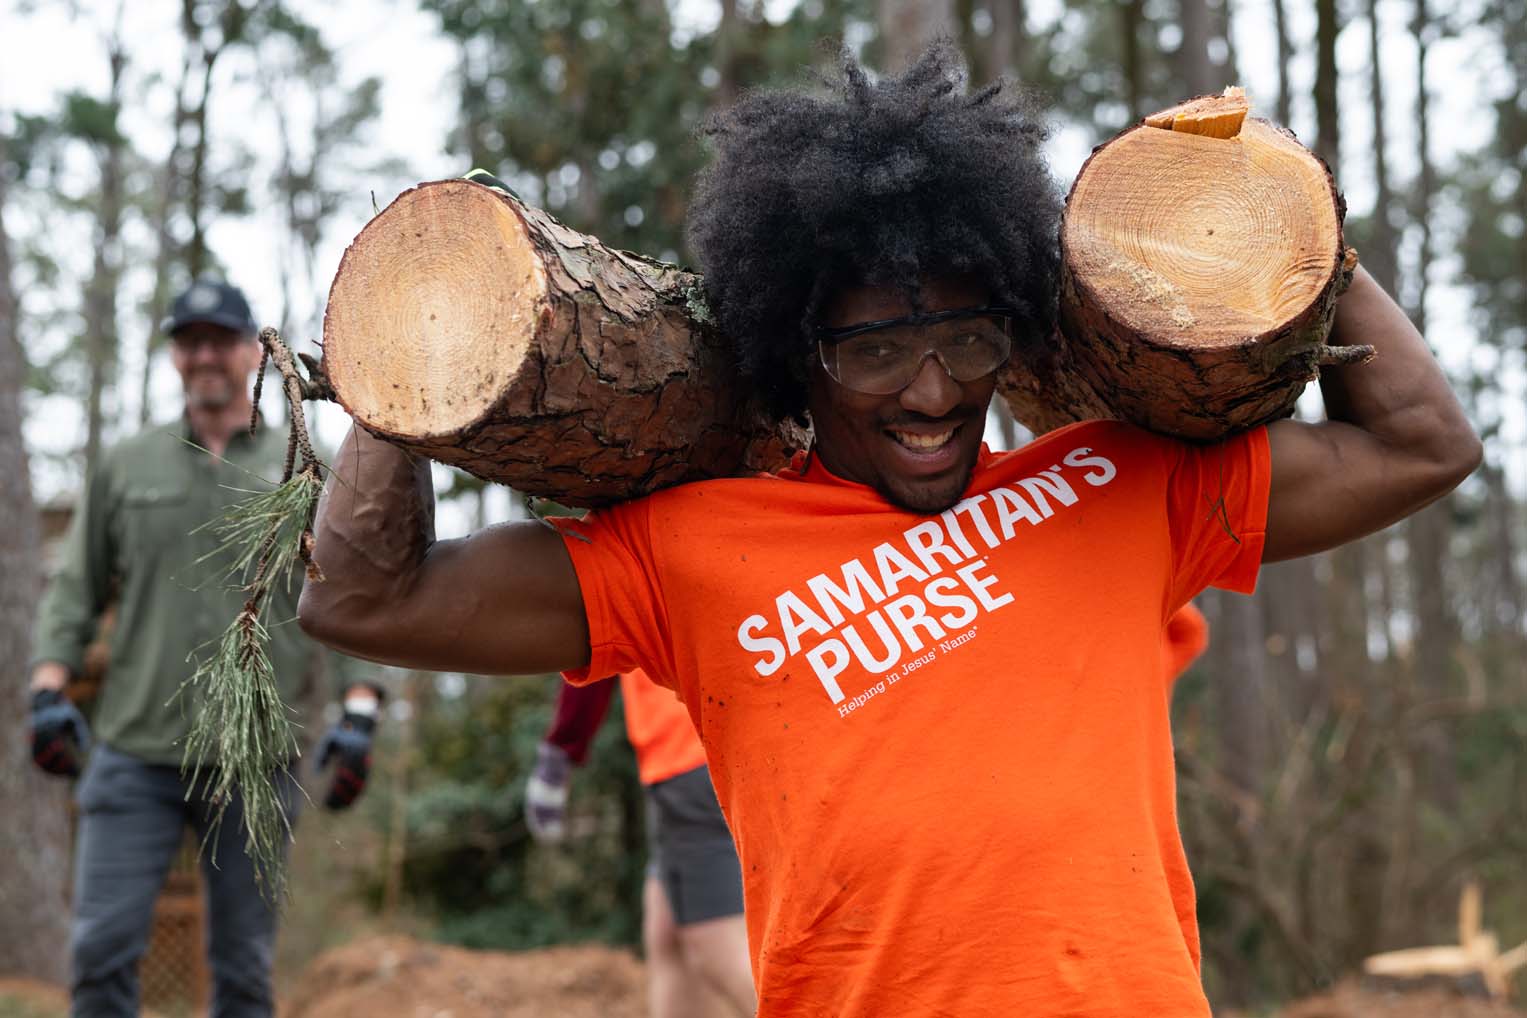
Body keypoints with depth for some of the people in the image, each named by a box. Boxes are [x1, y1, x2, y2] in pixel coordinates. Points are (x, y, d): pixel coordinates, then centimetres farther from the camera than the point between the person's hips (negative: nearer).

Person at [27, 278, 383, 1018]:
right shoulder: (126, 467, 12)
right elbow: (75, 589, 12)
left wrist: (359, 714, -6)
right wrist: (49, 689, -3)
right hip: (134, 752, 1)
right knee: (102, 946, -6)